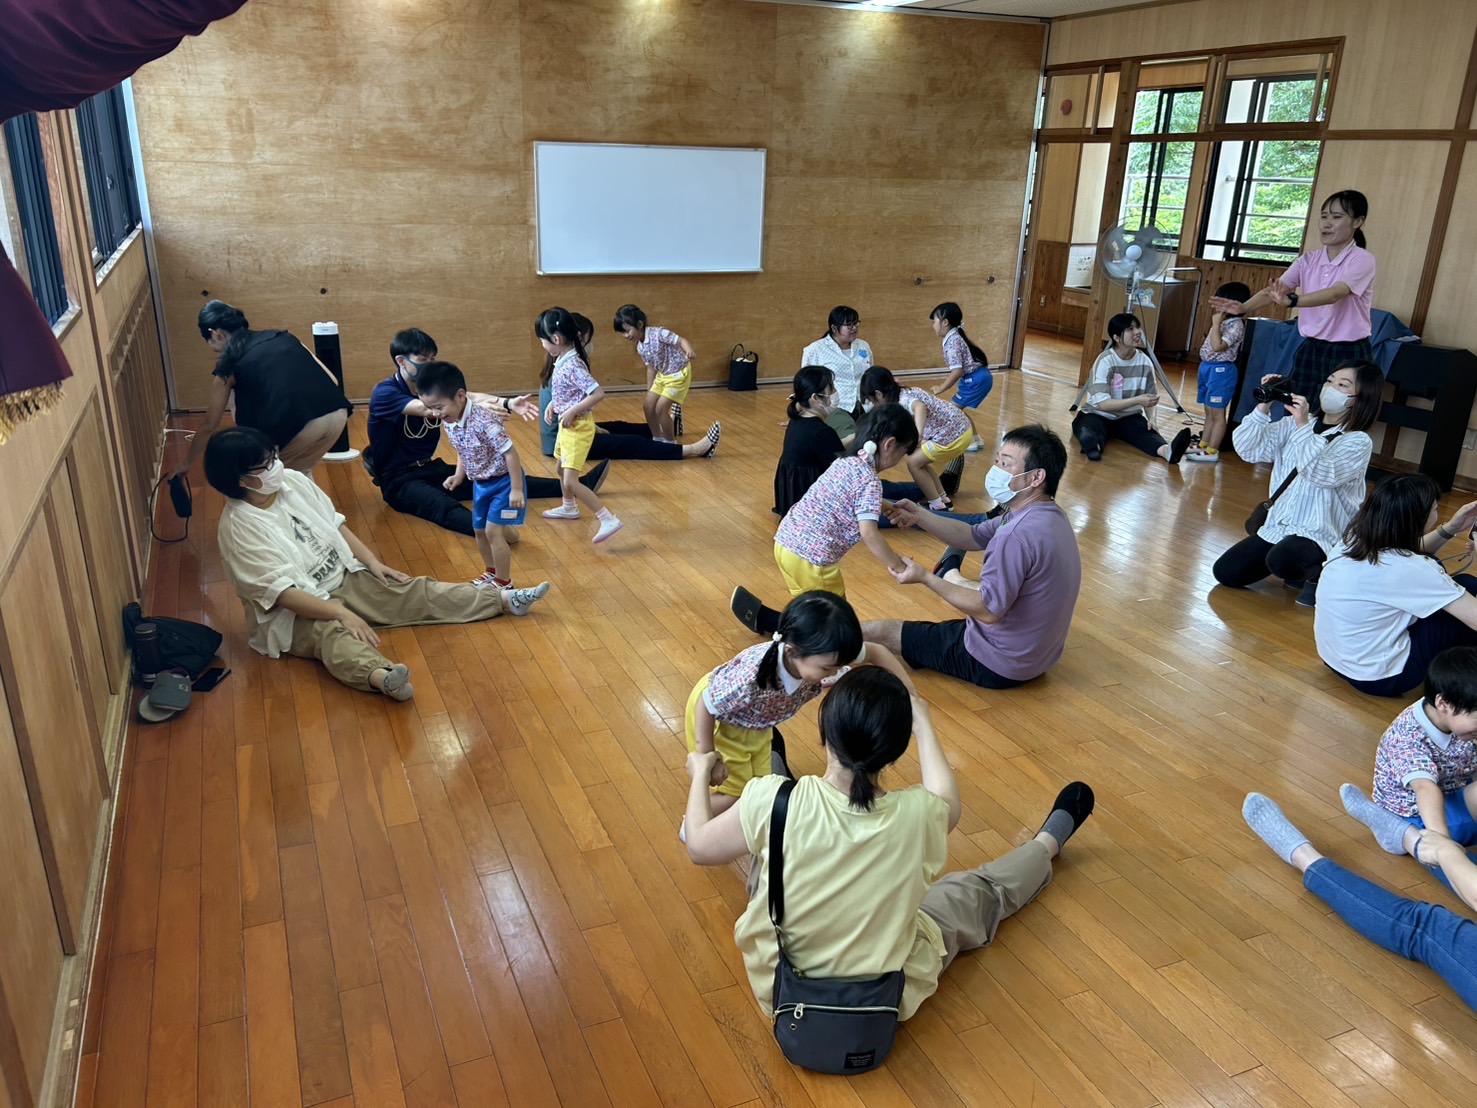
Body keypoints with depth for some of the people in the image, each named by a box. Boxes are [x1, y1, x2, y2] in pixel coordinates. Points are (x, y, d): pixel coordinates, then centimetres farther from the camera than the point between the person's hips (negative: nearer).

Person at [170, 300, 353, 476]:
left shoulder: (229, 364, 15)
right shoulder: (282, 337, 25)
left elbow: (209, 426, 25)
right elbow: (332, 380, 19)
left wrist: (186, 464, 39)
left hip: (299, 424, -5)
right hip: (338, 414, 5)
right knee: (298, 473, 31)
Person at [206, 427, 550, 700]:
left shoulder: (293, 481, -1)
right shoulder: (239, 527, -20)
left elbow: (335, 525, 11)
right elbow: (283, 592, -25)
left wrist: (373, 563, 4)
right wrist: (341, 613, -32)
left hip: (344, 580, 8)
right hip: (295, 614, -8)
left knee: (416, 592, -4)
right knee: (333, 634, -40)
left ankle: (506, 600, -3)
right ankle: (381, 677, -72)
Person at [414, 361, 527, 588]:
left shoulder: (483, 421, -31)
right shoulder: (449, 423, -6)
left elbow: (510, 452, -27)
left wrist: (517, 489, -25)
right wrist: (458, 476, 0)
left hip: (504, 482, -8)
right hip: (481, 484, 8)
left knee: (493, 531, -9)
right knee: (480, 530, 16)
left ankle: (504, 582, 6)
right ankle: (491, 574, 35)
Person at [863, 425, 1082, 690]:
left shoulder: (1019, 534, -30)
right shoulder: (1048, 515, 2)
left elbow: (988, 611, -27)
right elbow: (972, 536, 6)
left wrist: (925, 578, -19)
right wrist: (919, 516, -8)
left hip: (999, 665, -9)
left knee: (875, 632, 3)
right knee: (953, 578, 32)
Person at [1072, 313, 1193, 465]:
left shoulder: (1145, 362, -4)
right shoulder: (1105, 361, -18)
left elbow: (1151, 398, 4)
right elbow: (1102, 403, -24)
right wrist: (1137, 400, -31)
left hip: (1128, 418, 3)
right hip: (1098, 416, -3)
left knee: (1146, 430, -30)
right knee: (1091, 429, -38)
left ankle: (1167, 451, -60)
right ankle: (1093, 445, -72)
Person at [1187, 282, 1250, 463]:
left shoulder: (1236, 325, -16)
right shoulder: (1224, 322, 13)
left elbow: (1218, 346, -26)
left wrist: (1216, 324, -21)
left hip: (1221, 370, -10)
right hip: (1209, 368, 10)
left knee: (1217, 413, -5)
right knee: (1209, 412, 16)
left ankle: (1212, 451, -2)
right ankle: (1203, 444, 24)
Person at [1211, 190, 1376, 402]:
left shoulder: (1362, 260, -10)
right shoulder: (1309, 260, 6)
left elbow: (1335, 293, -28)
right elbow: (1274, 289, -8)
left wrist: (1292, 301, -45)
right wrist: (1243, 307, -28)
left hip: (1348, 354, -5)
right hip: (1310, 350, 5)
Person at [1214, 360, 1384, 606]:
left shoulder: (1358, 442, -9)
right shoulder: (1296, 424, 7)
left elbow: (1321, 475, -26)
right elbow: (1248, 449, -1)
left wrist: (1303, 427, -27)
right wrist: (1264, 407, -12)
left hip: (1320, 536, -6)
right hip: (1277, 526, 6)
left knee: (1280, 561, -37)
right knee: (1225, 572, -4)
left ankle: (1318, 572, -1)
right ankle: (1297, 570, 19)